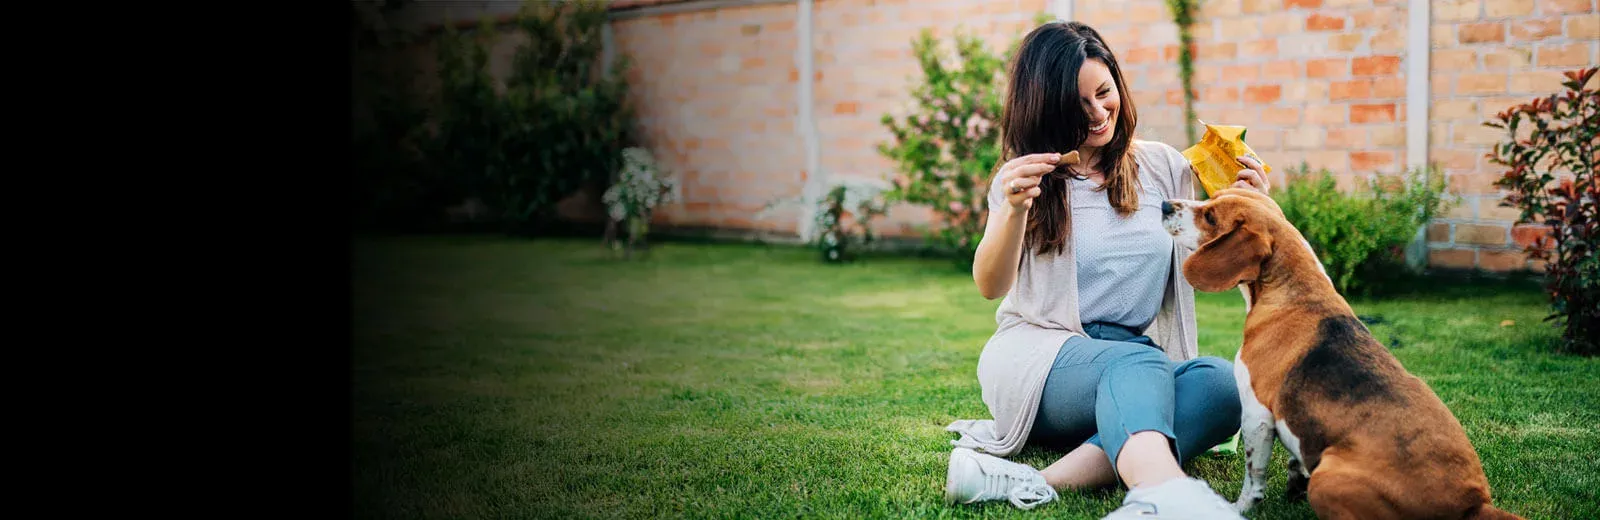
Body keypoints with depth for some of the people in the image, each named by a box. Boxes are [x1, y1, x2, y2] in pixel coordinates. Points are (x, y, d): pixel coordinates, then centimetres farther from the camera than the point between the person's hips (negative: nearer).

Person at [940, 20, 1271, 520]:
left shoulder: (1164, 167, 12)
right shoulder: (1027, 177, 5)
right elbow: (990, 286, -7)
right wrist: (1014, 211, -25)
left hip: (1138, 360, 3)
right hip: (1040, 351, -3)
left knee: (1223, 382, -31)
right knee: (1140, 362, -36)